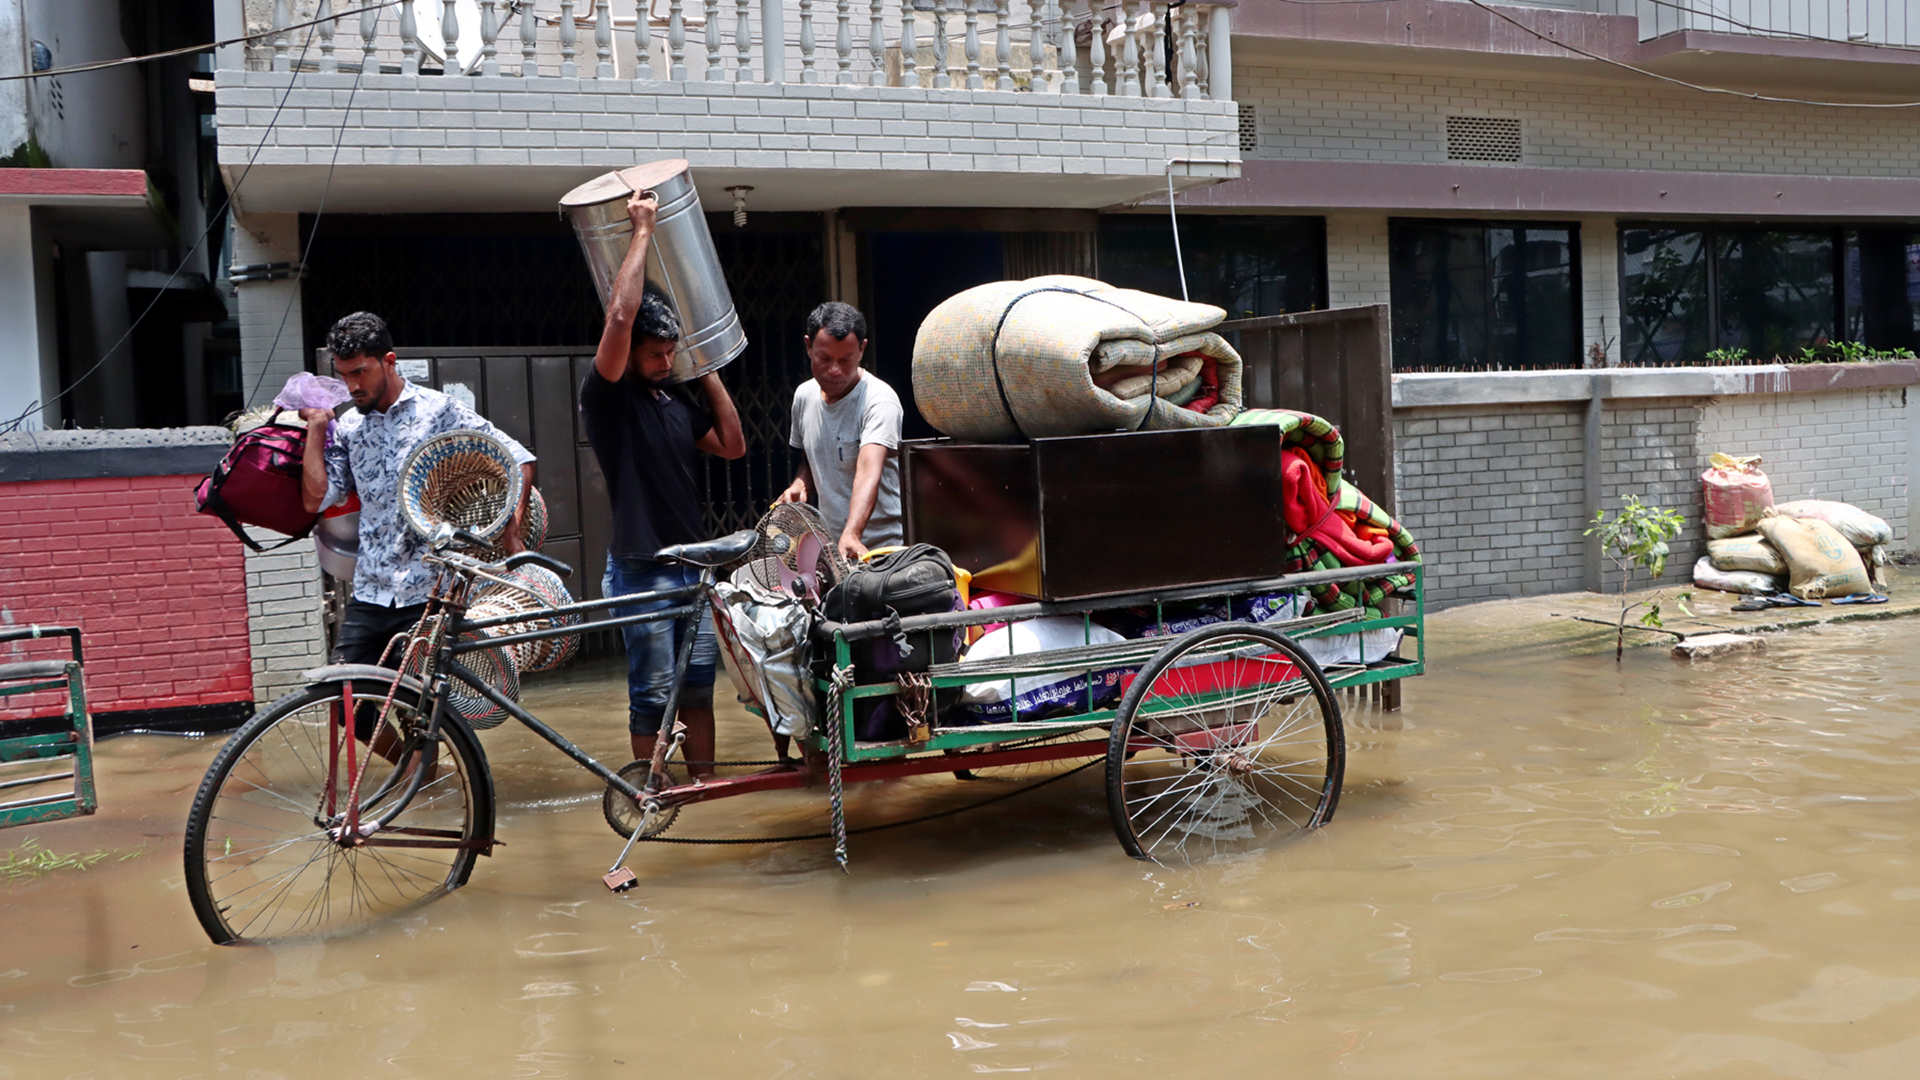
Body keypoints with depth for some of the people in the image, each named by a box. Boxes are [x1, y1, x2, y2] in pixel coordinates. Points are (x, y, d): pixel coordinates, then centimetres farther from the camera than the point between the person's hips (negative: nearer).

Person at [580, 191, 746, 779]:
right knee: (652, 694, 1)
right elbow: (620, 316, -22)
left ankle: (705, 785, 20)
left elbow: (732, 445, 12)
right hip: (642, 571, -6)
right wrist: (642, 231, -16)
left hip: (693, 565, 6)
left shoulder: (677, 404, 13)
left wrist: (709, 372, 9)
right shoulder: (607, 396, -9)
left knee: (698, 686, 11)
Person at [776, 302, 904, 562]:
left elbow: (869, 472, -30)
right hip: (828, 547, 5)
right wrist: (800, 485, 0)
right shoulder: (804, 395, 6)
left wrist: (851, 535, -44)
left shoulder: (879, 400, -15)